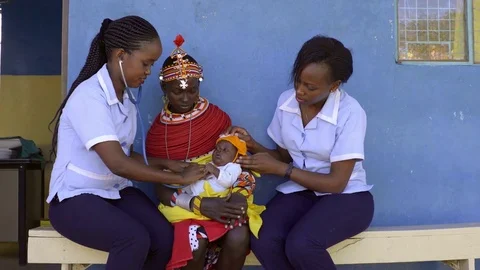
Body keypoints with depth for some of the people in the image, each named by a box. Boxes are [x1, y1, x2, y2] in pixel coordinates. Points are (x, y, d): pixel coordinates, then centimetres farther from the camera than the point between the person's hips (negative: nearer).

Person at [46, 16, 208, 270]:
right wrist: (180, 178, -21)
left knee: (165, 237, -19)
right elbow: (118, 164, -28)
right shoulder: (89, 96, -21)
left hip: (116, 191, 7)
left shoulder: (125, 97, 7)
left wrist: (165, 163, -5)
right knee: (135, 240, -31)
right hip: (74, 198, -7)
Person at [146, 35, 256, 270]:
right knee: (196, 243, -31)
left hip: (222, 197, 1)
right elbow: (160, 189, -7)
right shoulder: (157, 130, -2)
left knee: (239, 239, -28)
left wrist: (241, 193, -19)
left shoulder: (218, 117, 0)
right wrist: (200, 204, -24)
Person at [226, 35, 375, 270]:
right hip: (300, 190, 4)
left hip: (346, 196, -4)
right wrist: (253, 145, -10)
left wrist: (280, 169, -20)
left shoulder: (350, 113, -18)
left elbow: (336, 183, -18)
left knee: (300, 246, -31)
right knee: (262, 241, -25)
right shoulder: (286, 101, -3)